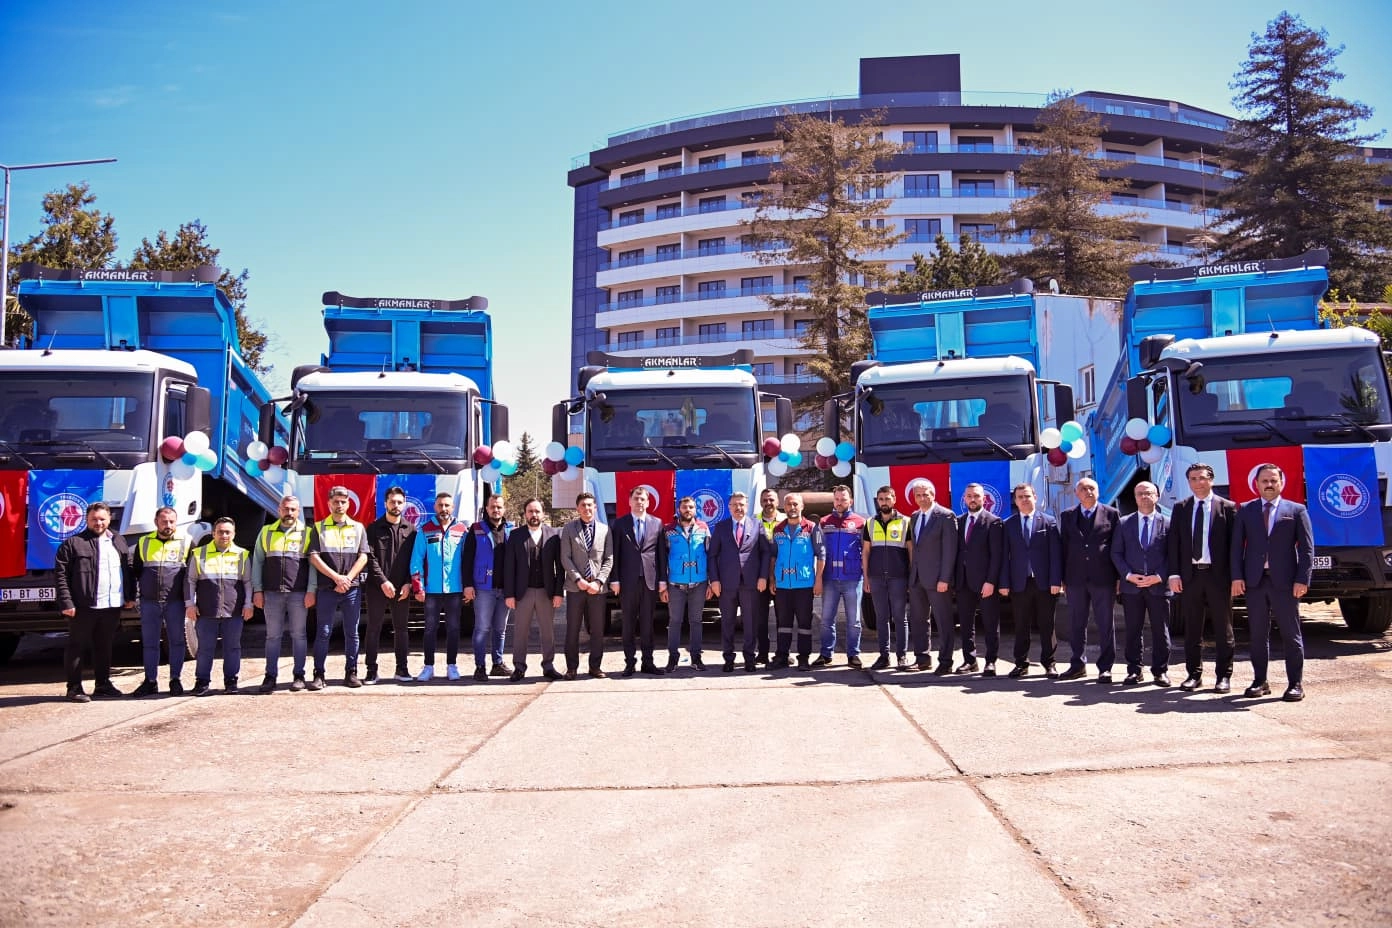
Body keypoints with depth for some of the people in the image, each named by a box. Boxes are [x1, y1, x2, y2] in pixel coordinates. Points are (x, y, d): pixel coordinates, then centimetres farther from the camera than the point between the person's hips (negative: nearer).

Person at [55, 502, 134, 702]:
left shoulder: (119, 542, 15)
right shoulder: (73, 543, -2)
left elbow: (129, 570, 19)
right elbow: (60, 575, -6)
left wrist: (130, 595, 11)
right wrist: (66, 602, -13)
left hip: (113, 605, 5)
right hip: (84, 606, -5)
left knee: (105, 647, 14)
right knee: (77, 646, 3)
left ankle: (103, 685, 23)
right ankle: (74, 688, 9)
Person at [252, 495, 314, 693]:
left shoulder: (307, 533, 6)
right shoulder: (266, 532, 12)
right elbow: (257, 562, 11)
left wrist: (311, 591, -6)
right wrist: (257, 591, 3)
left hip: (298, 593, -2)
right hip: (272, 593, 2)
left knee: (299, 635, 2)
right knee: (273, 635, 5)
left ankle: (299, 676, 8)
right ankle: (270, 676, 9)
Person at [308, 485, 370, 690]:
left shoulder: (357, 527, 12)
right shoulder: (319, 527, 8)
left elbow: (363, 557, 5)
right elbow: (314, 557, -1)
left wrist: (347, 578, -9)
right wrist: (336, 577, -10)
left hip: (352, 588, 1)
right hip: (326, 588, -1)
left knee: (351, 633, 4)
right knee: (323, 632, -1)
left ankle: (351, 673, 9)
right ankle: (319, 675, 2)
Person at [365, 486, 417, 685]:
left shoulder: (410, 530, 8)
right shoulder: (374, 528, 2)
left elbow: (415, 559, 5)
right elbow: (371, 558, -5)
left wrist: (408, 583, -5)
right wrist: (383, 581, -14)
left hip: (402, 588, 1)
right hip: (377, 587, -1)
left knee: (401, 629, 7)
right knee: (373, 629, 2)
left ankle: (402, 669, 13)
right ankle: (372, 670, 8)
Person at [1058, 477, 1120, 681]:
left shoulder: (1111, 514, 3)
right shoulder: (1067, 516, 10)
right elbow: (1064, 547, 9)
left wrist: (1119, 576, -2)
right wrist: (1062, 578, 5)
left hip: (1103, 578, -2)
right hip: (1075, 578, 3)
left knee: (1106, 624, 2)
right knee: (1076, 624, 8)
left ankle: (1105, 667, 10)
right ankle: (1078, 665, 18)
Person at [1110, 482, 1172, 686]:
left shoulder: (1167, 524, 5)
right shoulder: (1124, 524, 9)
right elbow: (1116, 553, 6)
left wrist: (1159, 577, -11)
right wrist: (1129, 575, -7)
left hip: (1159, 586, -1)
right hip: (1131, 586, 1)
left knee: (1160, 631, 4)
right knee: (1133, 631, 5)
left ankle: (1160, 671, 13)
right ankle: (1134, 670, 12)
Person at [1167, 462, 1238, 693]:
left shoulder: (1227, 508, 1)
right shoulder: (1180, 508, 9)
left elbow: (1234, 543, -2)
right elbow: (1174, 542, 6)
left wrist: (1234, 576, -9)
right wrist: (1174, 573, -2)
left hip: (1218, 575, -2)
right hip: (1190, 575, 3)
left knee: (1223, 629, 5)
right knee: (1192, 629, 8)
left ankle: (1223, 675, 12)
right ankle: (1194, 674, 16)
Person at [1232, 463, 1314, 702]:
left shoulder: (1297, 511, 5)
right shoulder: (1245, 511, 10)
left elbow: (1306, 548, 1)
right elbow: (1237, 545, 7)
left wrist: (1302, 579, -8)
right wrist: (1237, 577, -3)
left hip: (1285, 581, -2)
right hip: (1254, 581, 2)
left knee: (1291, 634, 2)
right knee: (1258, 634, 7)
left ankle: (1296, 684, 9)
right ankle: (1260, 681, 14)